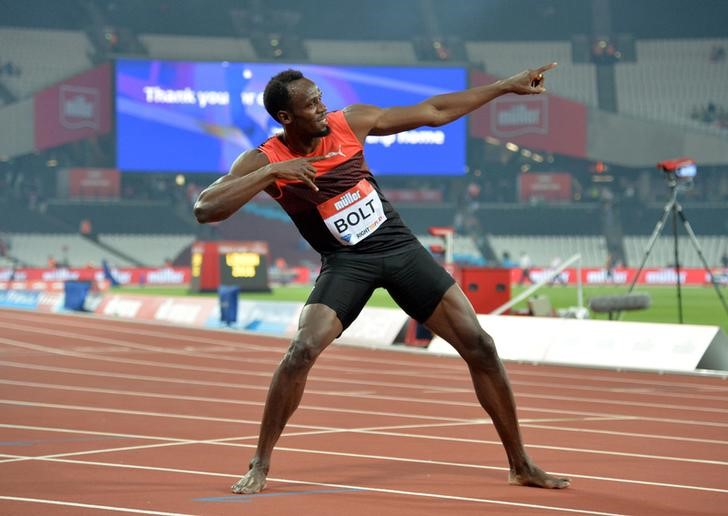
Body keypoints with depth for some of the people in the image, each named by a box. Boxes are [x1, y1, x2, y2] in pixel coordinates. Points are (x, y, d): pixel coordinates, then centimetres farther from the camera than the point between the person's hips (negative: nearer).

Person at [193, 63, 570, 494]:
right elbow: (205, 210, -23)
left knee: (480, 347, -3)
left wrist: (507, 86, 5)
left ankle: (521, 466, 11)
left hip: (400, 246, 3)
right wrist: (271, 172, -29)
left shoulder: (350, 122, -4)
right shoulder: (264, 162, -11)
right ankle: (260, 466, -8)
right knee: (302, 351, -26)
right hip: (346, 263, -3)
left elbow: (433, 112, 5)